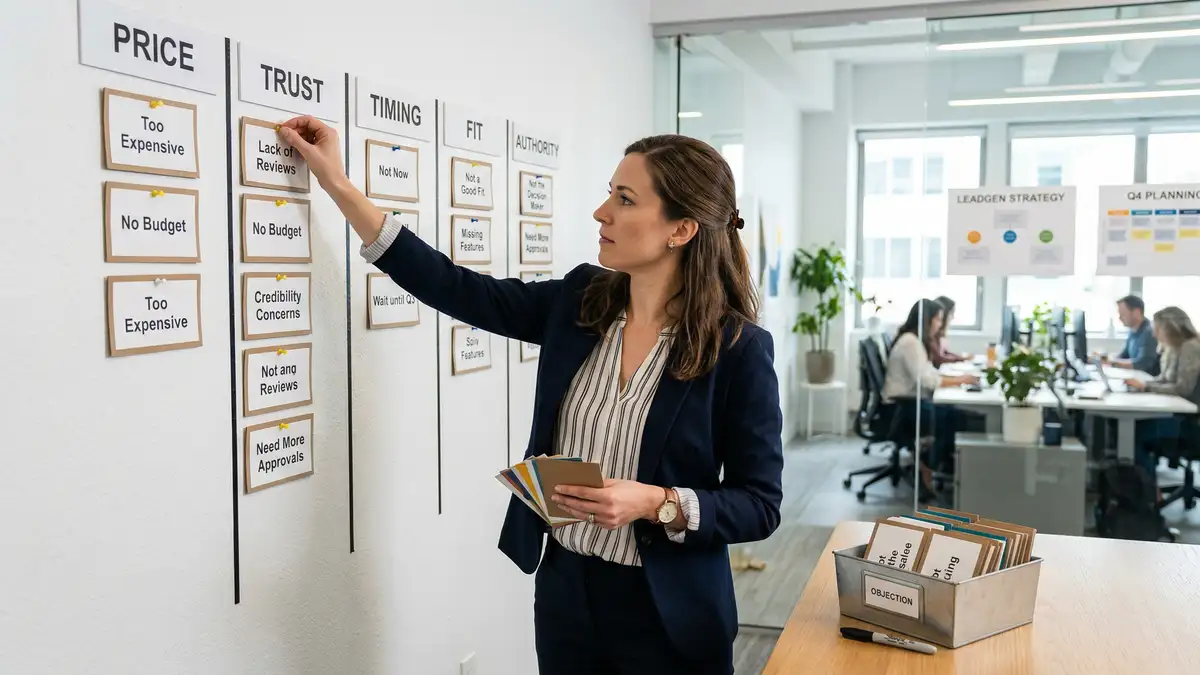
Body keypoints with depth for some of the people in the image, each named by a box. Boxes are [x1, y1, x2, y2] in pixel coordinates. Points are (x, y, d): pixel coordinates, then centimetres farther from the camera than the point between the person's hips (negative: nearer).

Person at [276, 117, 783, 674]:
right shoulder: (577, 302, -3)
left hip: (665, 613, -4)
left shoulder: (738, 350, -16)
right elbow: (460, 291, -1)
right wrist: (338, 185, -2)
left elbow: (759, 504, -11)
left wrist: (655, 503, -27)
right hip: (564, 589, 5)